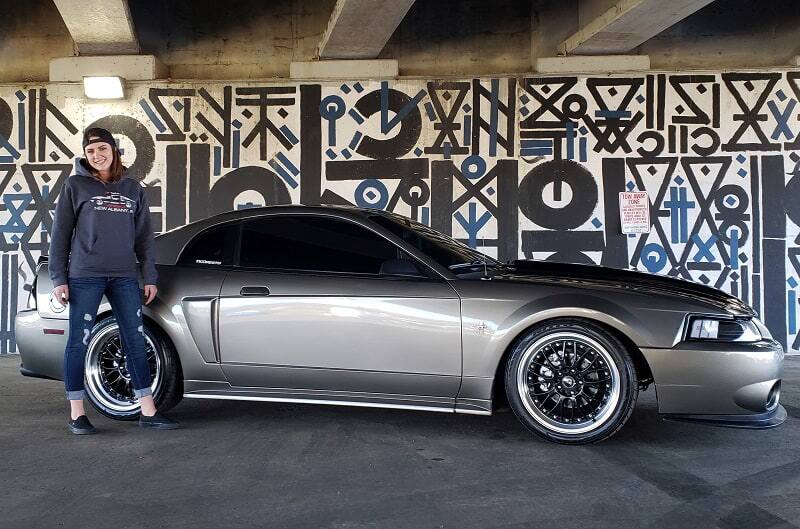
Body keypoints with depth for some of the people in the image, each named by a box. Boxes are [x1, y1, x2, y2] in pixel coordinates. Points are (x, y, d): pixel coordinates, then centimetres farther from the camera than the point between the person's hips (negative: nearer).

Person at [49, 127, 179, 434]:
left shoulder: (132, 188, 12)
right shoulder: (76, 185, 3)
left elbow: (143, 236, 13)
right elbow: (60, 234, 3)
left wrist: (149, 277, 7)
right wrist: (58, 278, -3)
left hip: (124, 276, 3)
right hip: (85, 276, -3)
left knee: (136, 341, 2)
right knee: (78, 342, 1)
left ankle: (148, 412, 7)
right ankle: (77, 414, 12)